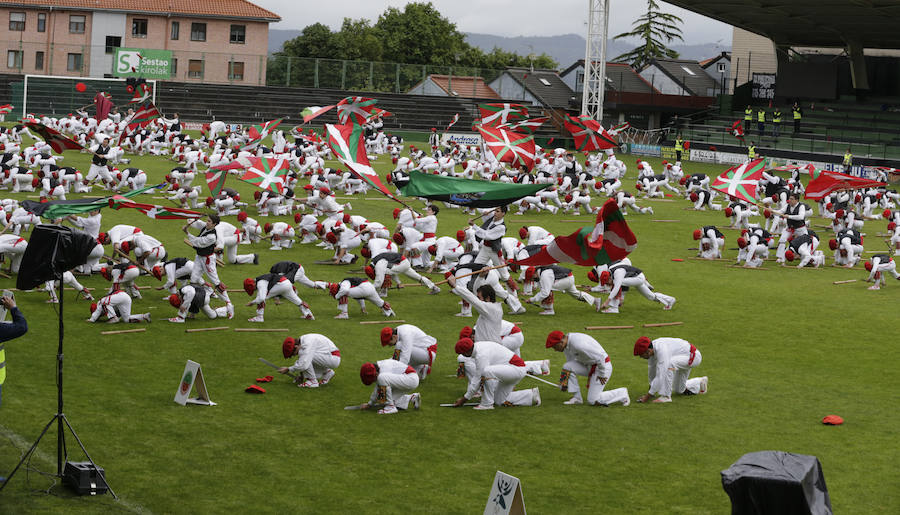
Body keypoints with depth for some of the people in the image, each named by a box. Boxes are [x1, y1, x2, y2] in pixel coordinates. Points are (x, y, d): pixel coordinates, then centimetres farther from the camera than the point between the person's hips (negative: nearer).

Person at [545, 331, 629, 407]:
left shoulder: (577, 344, -31)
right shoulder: (566, 344, 0)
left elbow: (600, 356, -30)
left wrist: (601, 374, -18)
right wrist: (564, 382, 11)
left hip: (603, 366, -9)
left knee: (592, 401, -8)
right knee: (567, 367, -9)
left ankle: (622, 394, 9)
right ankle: (576, 397, -1)